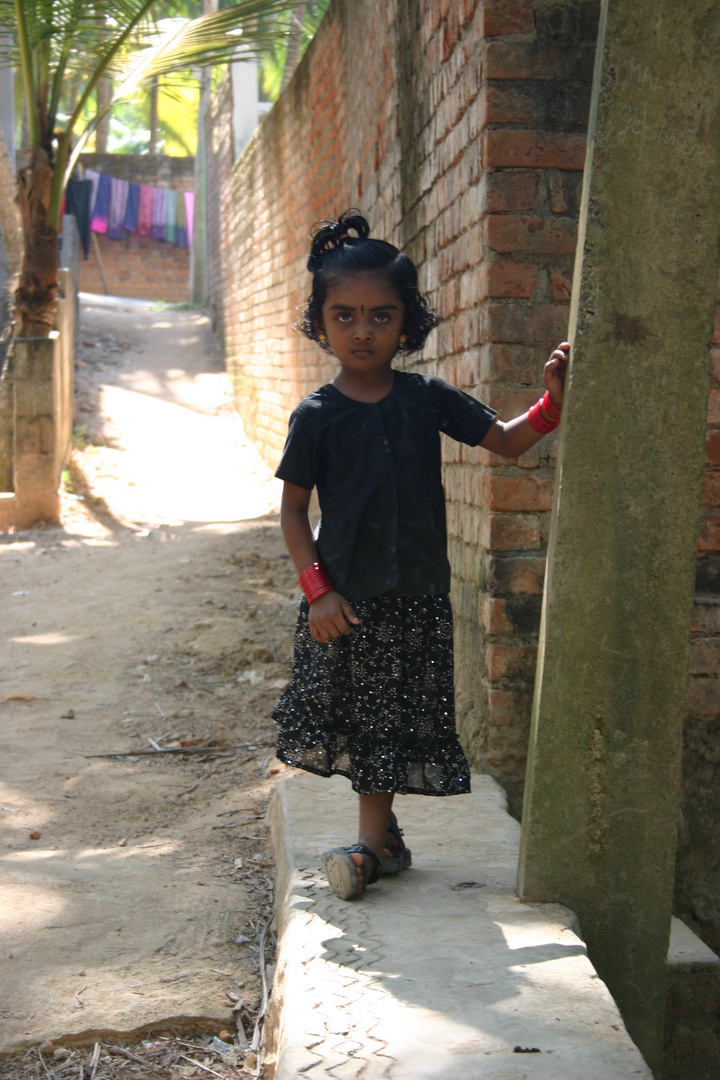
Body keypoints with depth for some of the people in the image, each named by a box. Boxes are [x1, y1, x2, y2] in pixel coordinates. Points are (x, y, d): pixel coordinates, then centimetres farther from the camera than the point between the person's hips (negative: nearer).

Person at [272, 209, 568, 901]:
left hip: (416, 595, 1)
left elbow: (506, 442, 7)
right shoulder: (316, 416, -5)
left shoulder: (428, 398, 0)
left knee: (394, 723, 6)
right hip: (344, 597, -1)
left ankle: (372, 841, 19)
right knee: (354, 717, 7)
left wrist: (552, 403, -10)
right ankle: (380, 839, 24)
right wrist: (317, 590, -11)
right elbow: (293, 511, -2)